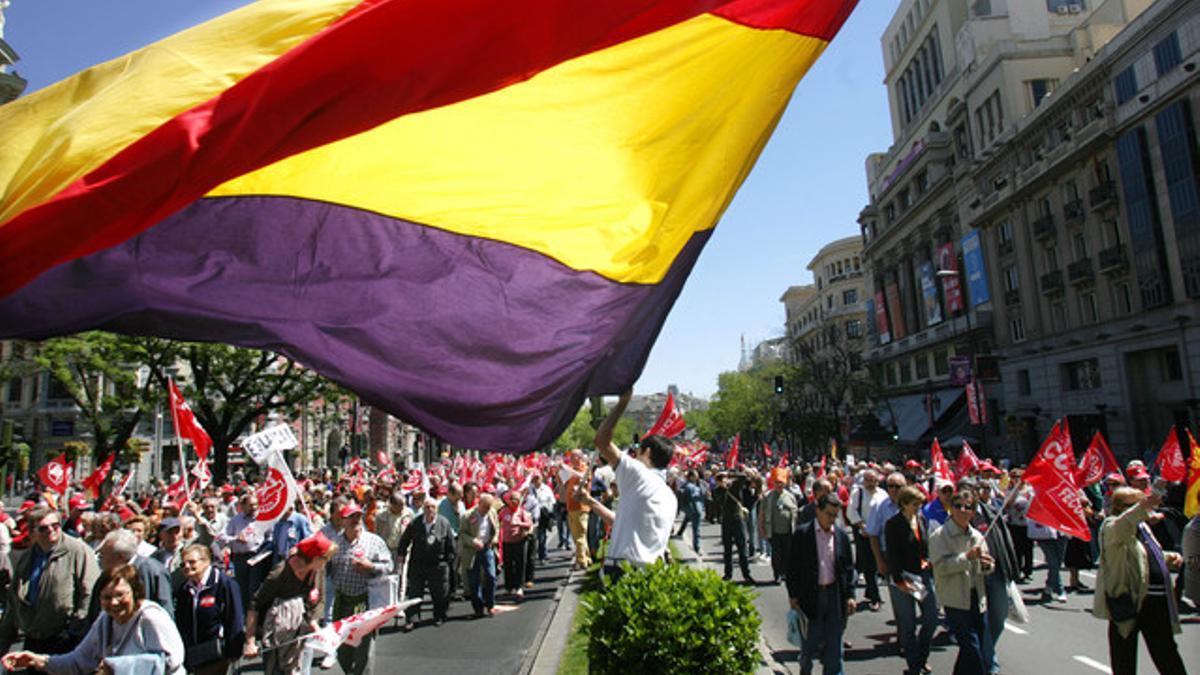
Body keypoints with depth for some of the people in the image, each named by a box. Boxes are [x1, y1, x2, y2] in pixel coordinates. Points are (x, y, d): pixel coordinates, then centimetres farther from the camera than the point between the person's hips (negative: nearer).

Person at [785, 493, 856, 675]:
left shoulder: (841, 535, 2)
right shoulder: (802, 533, -8)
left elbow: (849, 568, 8)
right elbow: (792, 567, -5)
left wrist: (850, 595, 3)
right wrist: (793, 596, -6)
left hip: (835, 596, 2)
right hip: (810, 595, -2)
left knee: (834, 644, 8)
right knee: (810, 642, 10)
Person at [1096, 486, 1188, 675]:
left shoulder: (1141, 525, 16)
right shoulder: (1111, 526, -11)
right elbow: (1119, 529, -37)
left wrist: (1168, 557, 8)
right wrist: (1143, 507, -51)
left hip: (1157, 602, 8)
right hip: (1128, 600, -8)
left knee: (1168, 658, 19)